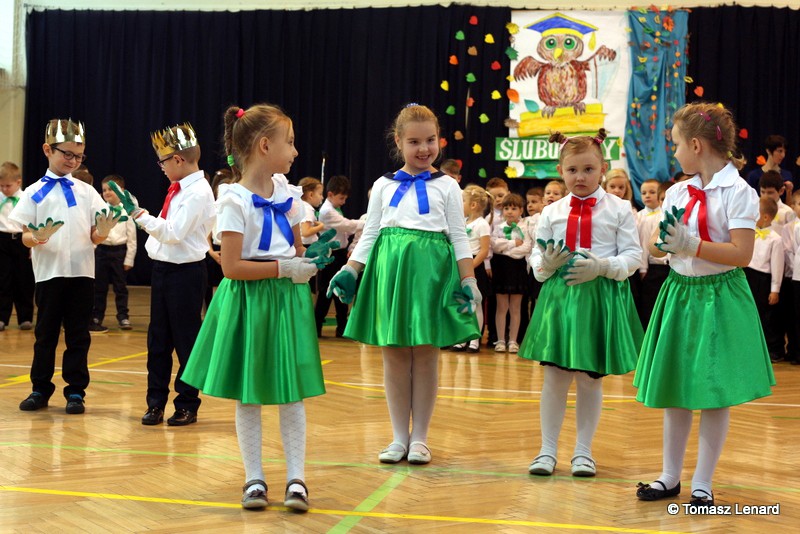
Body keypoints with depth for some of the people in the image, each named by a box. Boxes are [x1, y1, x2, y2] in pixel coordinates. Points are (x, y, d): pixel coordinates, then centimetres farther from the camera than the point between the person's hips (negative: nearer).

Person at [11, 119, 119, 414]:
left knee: (78, 334, 6)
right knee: (46, 333, 7)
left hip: (82, 271, 1)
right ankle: (40, 389, 16)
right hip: (49, 272, -1)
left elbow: (95, 236, 4)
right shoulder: (34, 193, 2)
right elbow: (25, 237, -2)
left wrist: (103, 232, -18)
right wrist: (36, 238, -24)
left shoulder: (86, 191, 7)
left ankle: (76, 391, 12)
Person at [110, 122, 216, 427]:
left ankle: (187, 405, 12)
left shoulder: (198, 192, -16)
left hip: (186, 272, -9)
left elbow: (174, 232, -23)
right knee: (158, 339, 11)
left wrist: (138, 214, -23)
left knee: (185, 340, 1)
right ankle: (156, 402, 19)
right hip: (163, 268, 9)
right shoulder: (178, 189, 10)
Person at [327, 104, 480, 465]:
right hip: (389, 268, 2)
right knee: (394, 354, 4)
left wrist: (468, 281, -5)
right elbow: (369, 234, 12)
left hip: (430, 269, -2)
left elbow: (459, 238, 4)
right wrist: (349, 272, 1)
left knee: (425, 354, 1)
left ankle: (419, 437, 11)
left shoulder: (446, 187, 6)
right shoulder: (384, 186, 11)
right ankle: (399, 437, 13)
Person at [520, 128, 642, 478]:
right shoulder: (551, 213, 8)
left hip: (601, 297, -2)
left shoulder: (619, 210, 1)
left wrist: (602, 267, -19)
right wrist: (546, 264, -13)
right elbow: (536, 257, 9)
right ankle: (548, 449, 13)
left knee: (590, 378, 7)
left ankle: (583, 451, 19)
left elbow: (632, 255, -3)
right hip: (558, 295, 2)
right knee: (554, 376, 2)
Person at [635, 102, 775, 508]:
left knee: (714, 392, 1)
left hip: (718, 296, -6)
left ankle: (702, 484, 11)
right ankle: (670, 477, 23)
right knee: (673, 389, 11)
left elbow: (742, 253, -18)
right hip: (678, 292, 6)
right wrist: (664, 243, -14)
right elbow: (654, 245, 8)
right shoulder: (678, 191, 9)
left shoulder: (738, 192, -10)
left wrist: (691, 245, -25)